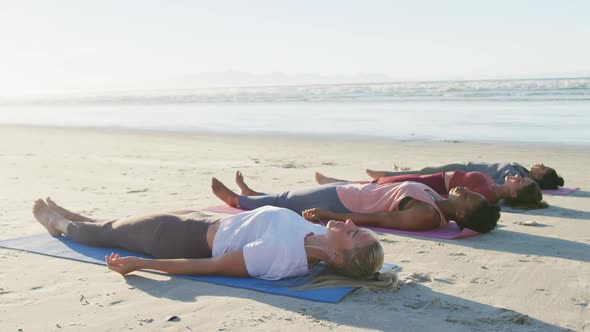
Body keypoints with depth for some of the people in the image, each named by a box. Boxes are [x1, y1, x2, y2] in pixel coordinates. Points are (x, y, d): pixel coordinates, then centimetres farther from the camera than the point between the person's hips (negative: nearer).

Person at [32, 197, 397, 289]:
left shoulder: (277, 253, -41)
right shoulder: (317, 236, -19)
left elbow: (209, 266, -32)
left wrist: (139, 264, -26)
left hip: (184, 239, -7)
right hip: (205, 222, 7)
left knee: (109, 230, 20)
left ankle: (62, 224, 53)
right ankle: (69, 218, 57)